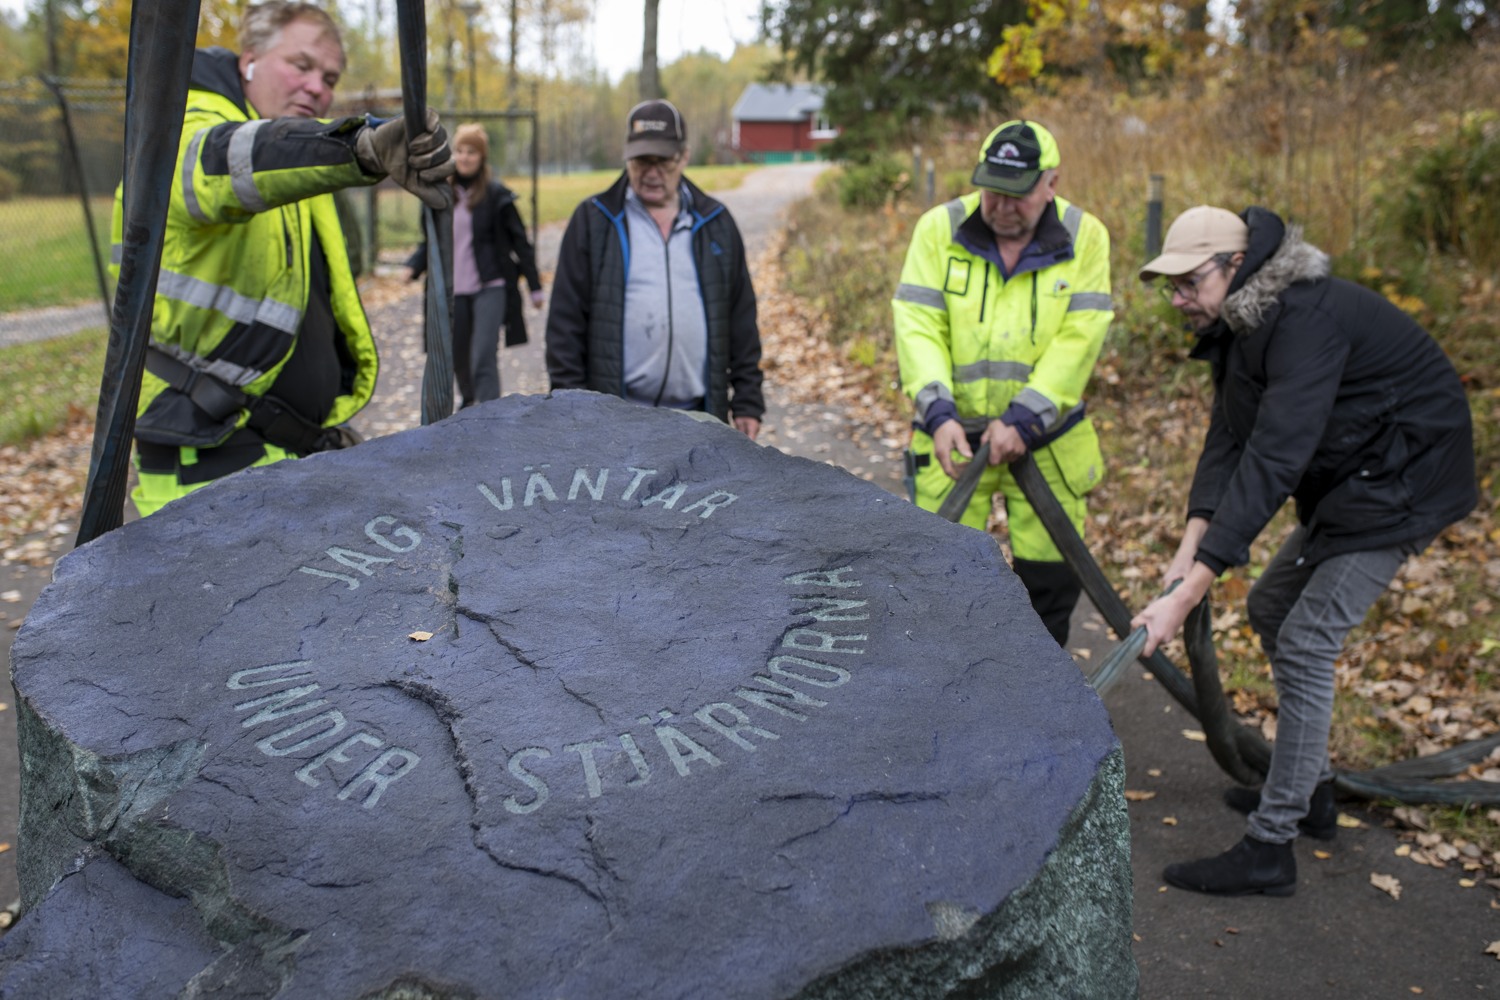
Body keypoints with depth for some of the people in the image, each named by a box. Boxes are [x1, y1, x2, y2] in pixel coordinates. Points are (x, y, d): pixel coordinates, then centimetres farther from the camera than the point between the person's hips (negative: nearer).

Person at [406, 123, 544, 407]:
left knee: (484, 359, -13)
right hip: (453, 290, 5)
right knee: (457, 356, 14)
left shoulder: (496, 194, -3)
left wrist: (535, 287, -2)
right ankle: (469, 401, 39)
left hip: (490, 288, -4)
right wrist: (414, 267, -6)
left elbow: (519, 241, -1)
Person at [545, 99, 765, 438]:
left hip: (698, 416, 2)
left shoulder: (716, 223, 11)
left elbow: (742, 318, 12)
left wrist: (747, 402, 7)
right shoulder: (592, 220, 4)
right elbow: (566, 319, 2)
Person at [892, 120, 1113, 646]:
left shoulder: (1083, 236, -4)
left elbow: (1079, 338, -11)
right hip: (954, 435, 0)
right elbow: (917, 326, -10)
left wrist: (1022, 420, -20)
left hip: (1044, 439, 1)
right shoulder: (940, 228, -4)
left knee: (1051, 576, 9)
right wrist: (939, 414, -23)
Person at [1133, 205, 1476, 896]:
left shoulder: (1306, 318, -30)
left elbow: (1271, 459, -37)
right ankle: (1308, 790, 29)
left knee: (1305, 644, -14)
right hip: (1345, 479, 10)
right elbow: (1228, 438, -3)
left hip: (1402, 480, -10)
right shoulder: (1240, 321, 2)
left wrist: (1191, 589, -40)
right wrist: (1190, 547, -16)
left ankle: (1270, 847, -5)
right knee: (1270, 609, 16)